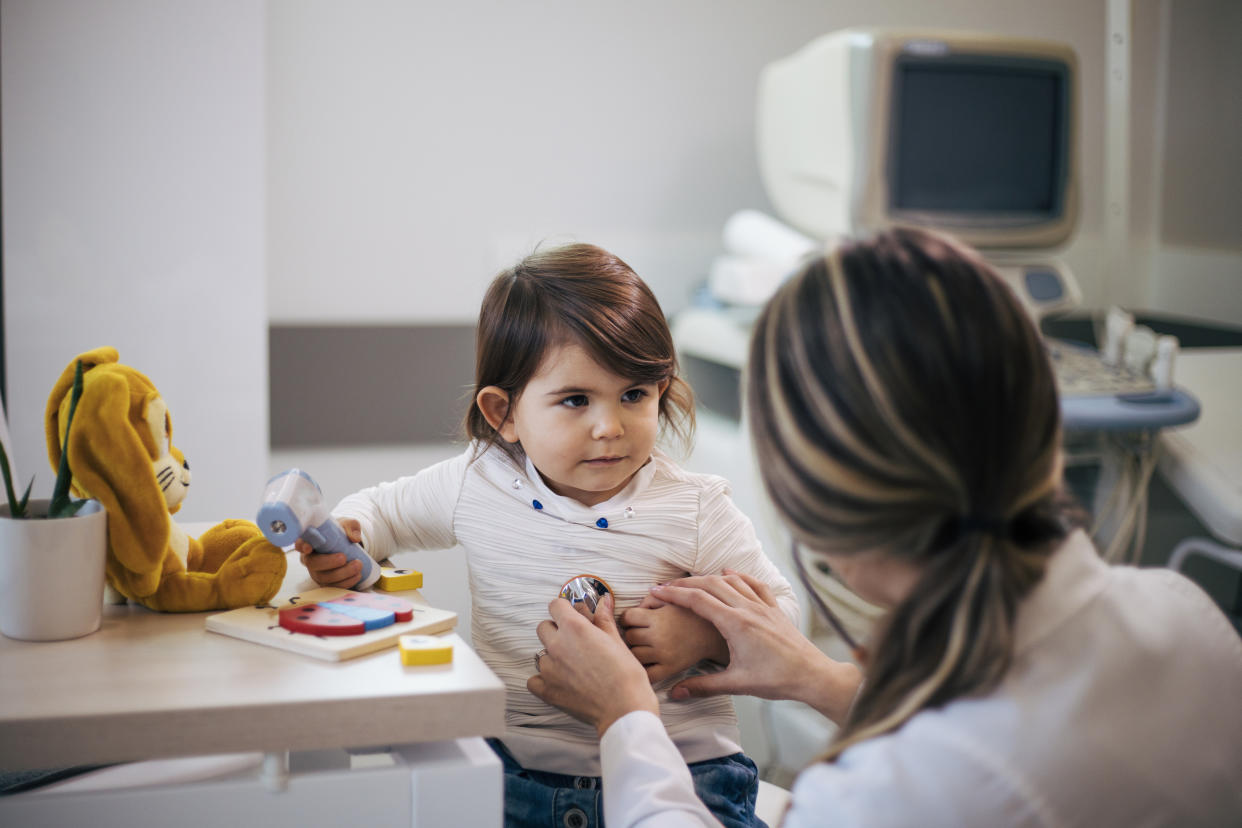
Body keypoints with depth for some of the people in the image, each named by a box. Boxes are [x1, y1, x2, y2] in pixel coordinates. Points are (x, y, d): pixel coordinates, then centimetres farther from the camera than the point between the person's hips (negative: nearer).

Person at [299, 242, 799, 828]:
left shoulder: (695, 510, -5)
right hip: (516, 769, 2)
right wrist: (344, 540, -3)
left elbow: (781, 608, 3)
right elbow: (382, 509, 19)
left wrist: (709, 633, -16)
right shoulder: (477, 484, 1)